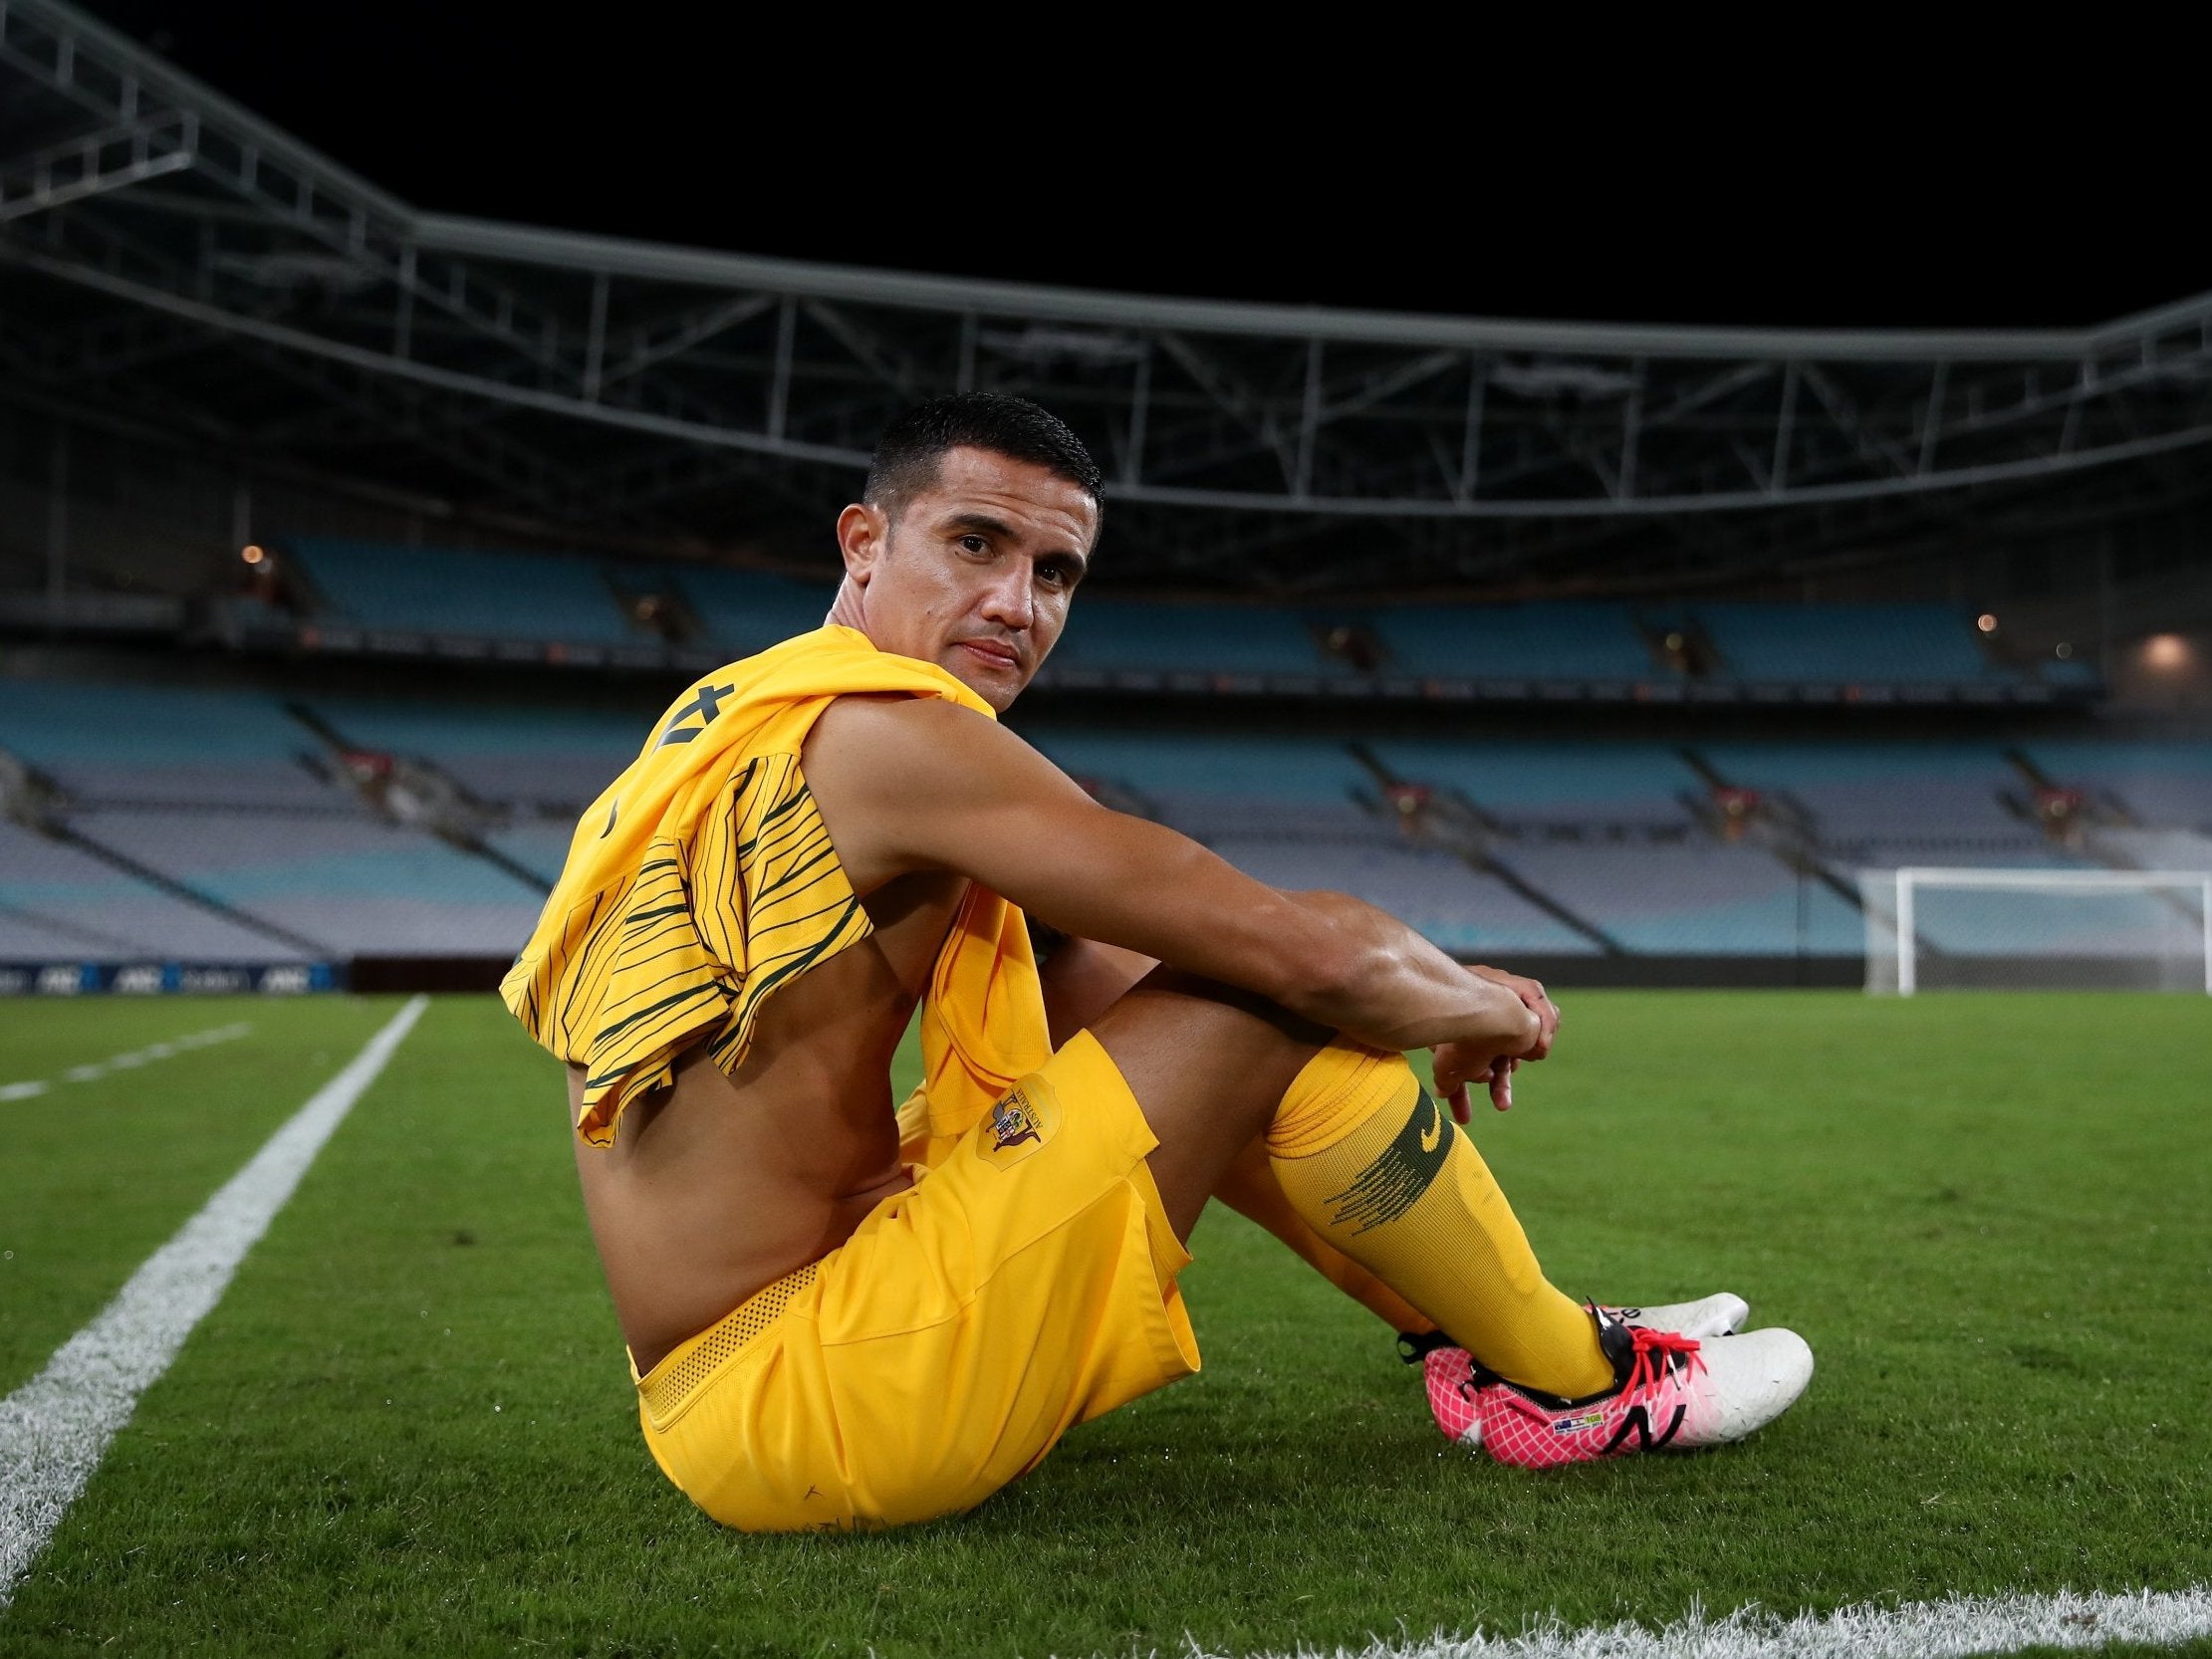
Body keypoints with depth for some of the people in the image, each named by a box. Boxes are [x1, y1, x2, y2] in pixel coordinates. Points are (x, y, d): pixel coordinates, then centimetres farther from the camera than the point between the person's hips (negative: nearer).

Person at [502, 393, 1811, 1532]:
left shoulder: (745, 721, 12)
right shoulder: (880, 731, -18)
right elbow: (1309, 952, -19)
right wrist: (1482, 1005, 3)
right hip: (794, 1408, -10)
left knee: (1109, 972, 17)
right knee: (1274, 1001, -13)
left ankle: (1469, 1332, 21)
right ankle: (1576, 1385, 9)